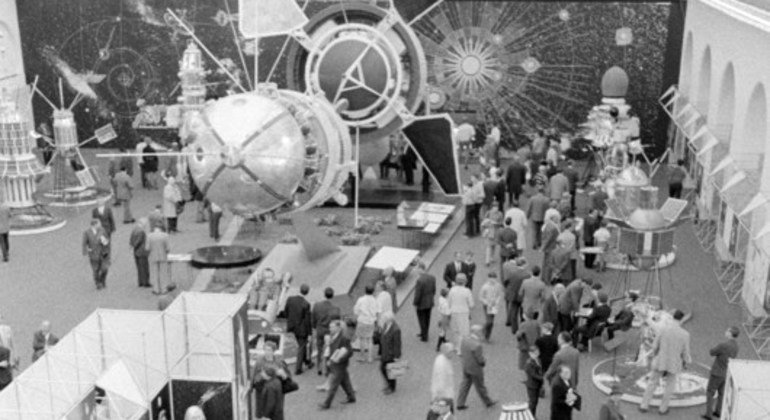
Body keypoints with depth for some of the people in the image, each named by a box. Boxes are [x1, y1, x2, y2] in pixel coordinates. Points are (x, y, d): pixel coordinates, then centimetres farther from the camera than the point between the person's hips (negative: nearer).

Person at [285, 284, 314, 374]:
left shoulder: (290, 299, -13)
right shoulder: (306, 304, -27)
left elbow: (286, 312, 0)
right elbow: (307, 320, -20)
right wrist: (309, 332, -6)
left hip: (293, 326, 5)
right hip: (302, 328, -5)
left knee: (302, 344, 27)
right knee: (301, 348, 13)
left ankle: (307, 362, 44)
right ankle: (298, 369, 20)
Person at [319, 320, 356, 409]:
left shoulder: (344, 339, -21)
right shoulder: (332, 338, 4)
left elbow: (349, 352, -18)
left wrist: (338, 359, -21)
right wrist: (329, 360, 8)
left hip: (339, 366, -8)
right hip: (333, 364, 8)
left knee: (333, 385, -2)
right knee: (344, 382, 20)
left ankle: (326, 404, 5)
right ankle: (351, 397, 35)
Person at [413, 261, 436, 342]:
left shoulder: (420, 280, -29)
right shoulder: (432, 277, -8)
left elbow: (417, 294, -23)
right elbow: (434, 290, 3)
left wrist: (415, 304, -10)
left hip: (421, 304, -6)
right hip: (430, 302, 6)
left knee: (422, 320, 13)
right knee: (427, 319, 22)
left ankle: (424, 337, 23)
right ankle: (424, 333, 40)